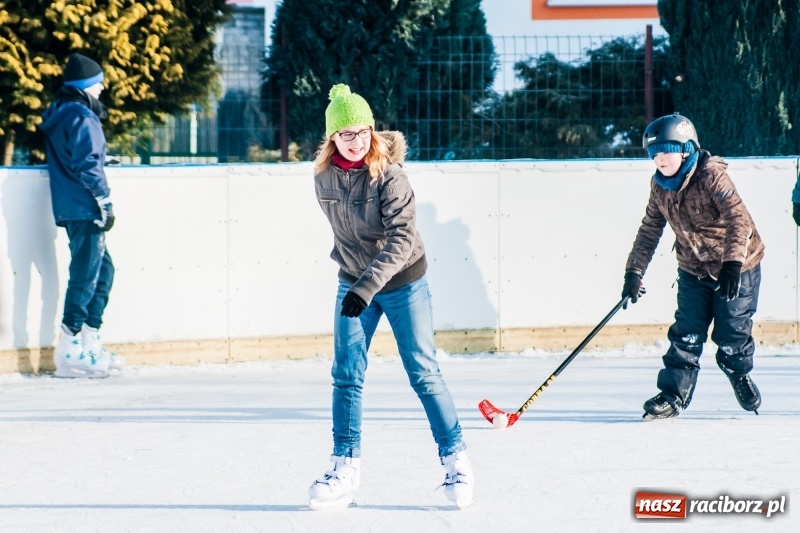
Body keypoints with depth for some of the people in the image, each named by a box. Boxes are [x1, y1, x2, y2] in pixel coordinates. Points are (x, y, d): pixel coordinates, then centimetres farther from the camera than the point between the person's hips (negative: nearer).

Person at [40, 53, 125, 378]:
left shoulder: (58, 114, 17)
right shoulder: (81, 116, -13)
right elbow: (87, 163, -18)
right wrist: (105, 202, -12)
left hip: (69, 209, 10)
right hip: (84, 208, -10)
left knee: (103, 270, 16)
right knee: (85, 276, -7)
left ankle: (90, 347, 17)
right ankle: (69, 355, -6)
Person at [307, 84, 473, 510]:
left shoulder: (388, 174, -22)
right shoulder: (324, 176, -6)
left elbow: (401, 238, -28)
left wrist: (367, 286, -36)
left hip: (403, 283, -4)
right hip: (353, 284, 4)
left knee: (423, 372, -2)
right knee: (346, 376, 0)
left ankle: (456, 461, 7)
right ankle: (345, 469, 5)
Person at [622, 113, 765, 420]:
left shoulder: (711, 175, -24)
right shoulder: (660, 185, -4)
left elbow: (738, 219, -31)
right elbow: (650, 230, 6)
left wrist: (733, 264, -40)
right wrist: (634, 271, 2)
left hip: (737, 267, -5)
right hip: (694, 270, 5)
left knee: (731, 333, 0)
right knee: (686, 333, -3)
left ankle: (739, 373, 28)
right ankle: (673, 394, 2)